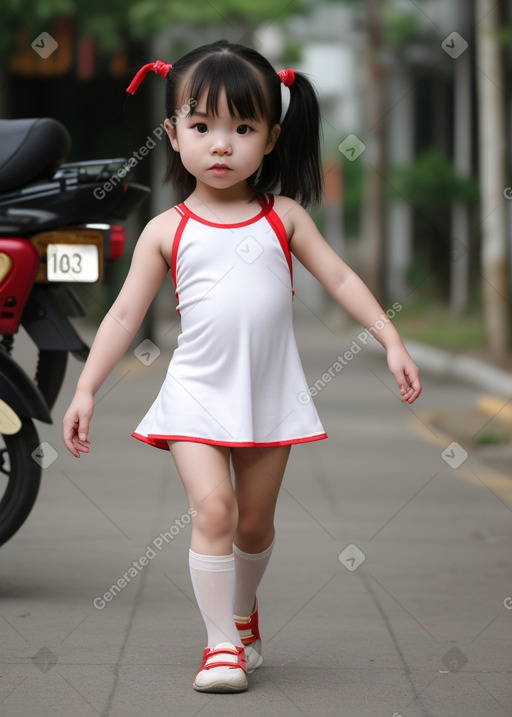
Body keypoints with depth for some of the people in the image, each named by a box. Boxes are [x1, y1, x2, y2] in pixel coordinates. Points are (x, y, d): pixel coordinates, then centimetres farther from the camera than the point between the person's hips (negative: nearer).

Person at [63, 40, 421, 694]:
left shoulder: (283, 217, 1)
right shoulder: (166, 231, -3)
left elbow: (340, 279, 6)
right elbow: (125, 314, 0)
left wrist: (391, 340, -1)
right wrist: (85, 389, -5)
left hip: (269, 394, 2)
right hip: (197, 394, -2)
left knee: (255, 522, 12)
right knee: (213, 509, -17)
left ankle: (242, 611, 39)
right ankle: (221, 643, -6)